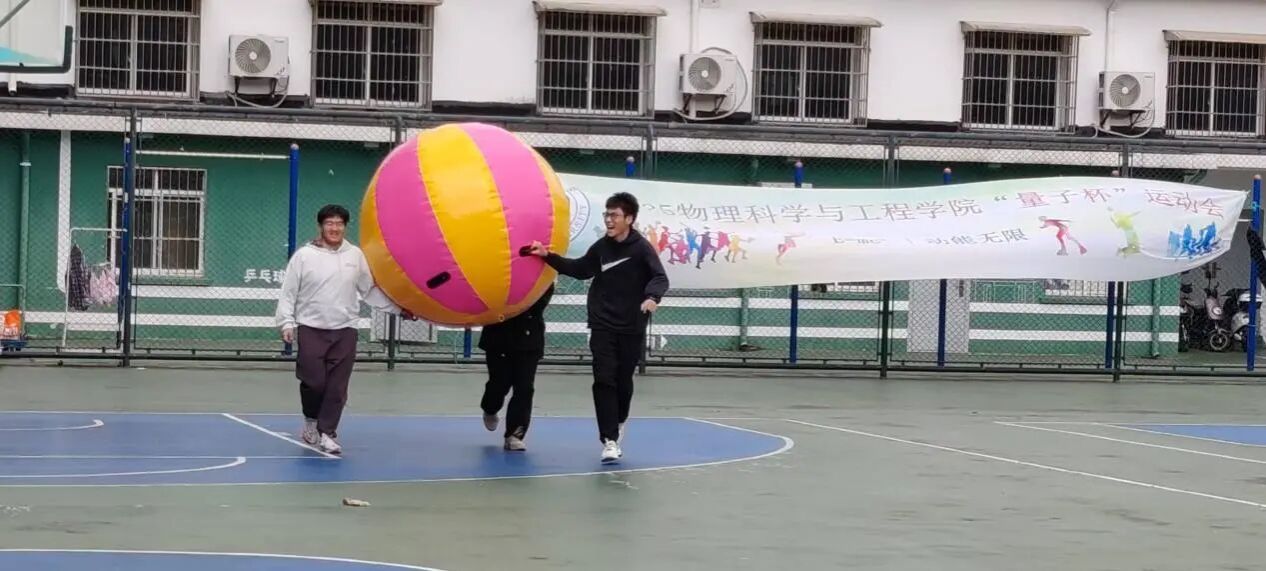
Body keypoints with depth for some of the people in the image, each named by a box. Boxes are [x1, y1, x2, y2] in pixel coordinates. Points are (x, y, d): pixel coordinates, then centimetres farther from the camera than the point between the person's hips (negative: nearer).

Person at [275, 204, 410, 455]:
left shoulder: (355, 255, 7)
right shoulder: (304, 255, -1)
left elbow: (371, 290, 15)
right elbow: (288, 293, 1)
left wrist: (398, 309, 13)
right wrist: (287, 322, -9)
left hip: (344, 330, 2)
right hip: (311, 329, -2)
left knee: (337, 386, -1)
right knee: (314, 382, -6)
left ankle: (327, 432, 7)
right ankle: (311, 420, 20)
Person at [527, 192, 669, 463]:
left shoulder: (641, 248, -11)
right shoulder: (601, 247, 2)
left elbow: (660, 277, -17)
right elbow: (581, 269, 16)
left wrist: (653, 297, -38)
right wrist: (549, 256, 7)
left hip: (631, 328, -2)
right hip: (602, 326, 2)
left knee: (623, 382, 8)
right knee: (604, 380, -9)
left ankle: (618, 423, 38)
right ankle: (609, 441, -9)